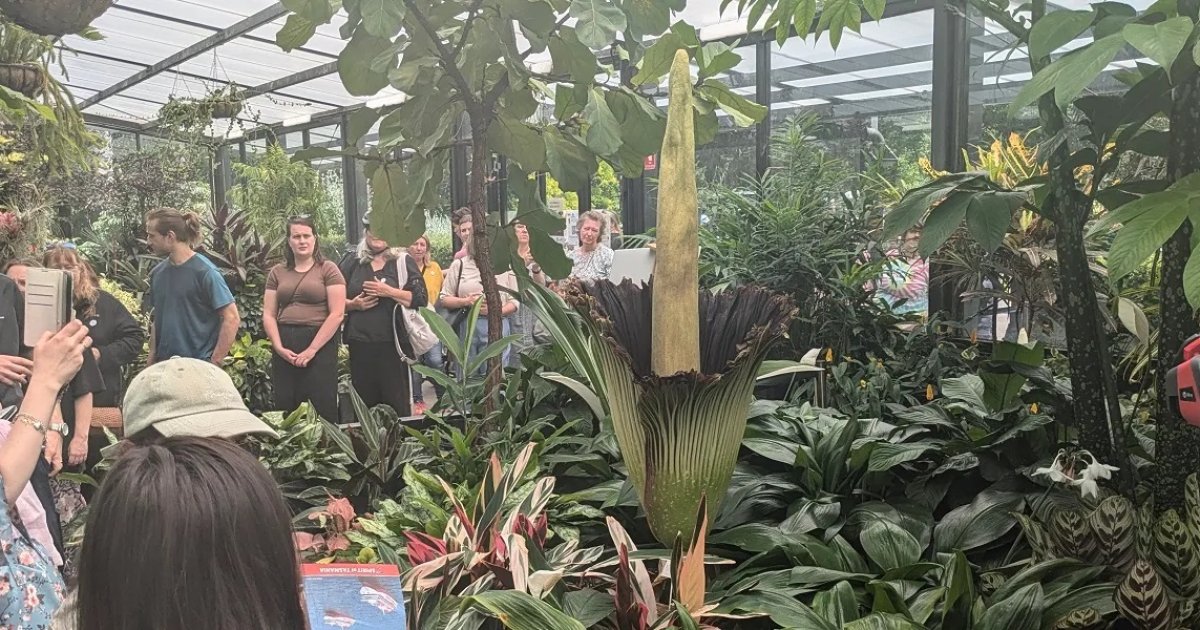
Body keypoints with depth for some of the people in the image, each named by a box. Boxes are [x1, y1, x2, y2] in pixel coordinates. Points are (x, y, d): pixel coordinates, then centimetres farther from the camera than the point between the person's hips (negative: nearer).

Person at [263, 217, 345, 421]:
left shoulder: (327, 270, 1)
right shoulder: (277, 272, 14)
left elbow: (337, 314, -6)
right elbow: (268, 315, 11)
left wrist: (311, 350, -11)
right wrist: (279, 347, -5)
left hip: (319, 344, -4)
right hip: (284, 348, 4)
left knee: (322, 410, -3)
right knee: (285, 409, 4)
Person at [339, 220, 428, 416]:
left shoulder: (403, 261, 5)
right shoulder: (355, 264, 16)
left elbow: (421, 298, -5)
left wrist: (389, 292, -14)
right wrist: (353, 304, -1)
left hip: (393, 343, -4)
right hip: (360, 344, 4)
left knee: (397, 401, -3)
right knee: (364, 403, 8)